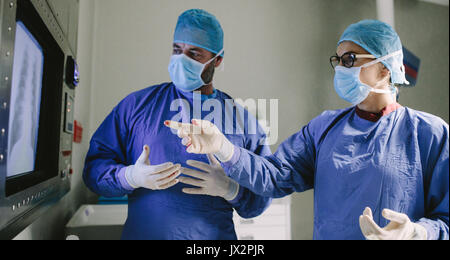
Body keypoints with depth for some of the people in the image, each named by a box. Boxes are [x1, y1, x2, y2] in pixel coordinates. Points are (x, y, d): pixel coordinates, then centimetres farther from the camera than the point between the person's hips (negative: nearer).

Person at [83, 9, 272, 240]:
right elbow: (94, 166, 0)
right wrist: (131, 177, -19)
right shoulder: (137, 104, -1)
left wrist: (229, 189, -19)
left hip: (215, 235, 0)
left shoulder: (240, 117, -2)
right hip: (141, 232, 1)